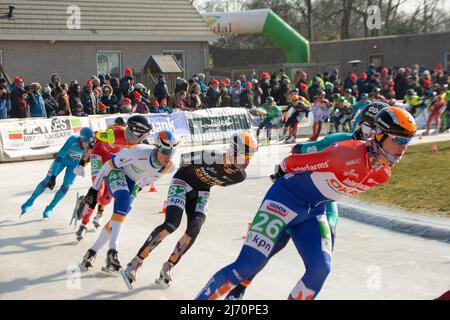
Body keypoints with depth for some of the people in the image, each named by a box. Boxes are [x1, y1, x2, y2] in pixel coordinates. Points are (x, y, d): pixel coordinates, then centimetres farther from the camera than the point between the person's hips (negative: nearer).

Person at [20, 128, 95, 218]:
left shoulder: (91, 146, -33)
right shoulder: (73, 140, -39)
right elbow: (59, 156, -37)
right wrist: (53, 176, -38)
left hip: (75, 164, 2)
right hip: (63, 159, -2)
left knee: (66, 186, -9)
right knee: (47, 181, -4)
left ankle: (50, 208, 12)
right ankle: (30, 201, 17)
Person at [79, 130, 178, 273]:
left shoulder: (169, 168, -21)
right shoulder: (139, 153, -39)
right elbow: (109, 165, -25)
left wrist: (139, 187, 20)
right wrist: (94, 189, -18)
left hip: (133, 182, 6)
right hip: (116, 169, -6)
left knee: (120, 216, -3)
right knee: (124, 199, -32)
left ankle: (92, 252, 12)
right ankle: (112, 251, -40)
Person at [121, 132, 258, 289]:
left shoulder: (239, 176, -17)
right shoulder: (213, 157, -35)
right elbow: (184, 158, -15)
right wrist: (184, 174, 3)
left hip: (201, 192, 5)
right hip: (182, 182, -5)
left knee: (194, 230, -13)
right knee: (171, 224, -21)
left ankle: (167, 268, 5)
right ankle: (135, 264, -14)